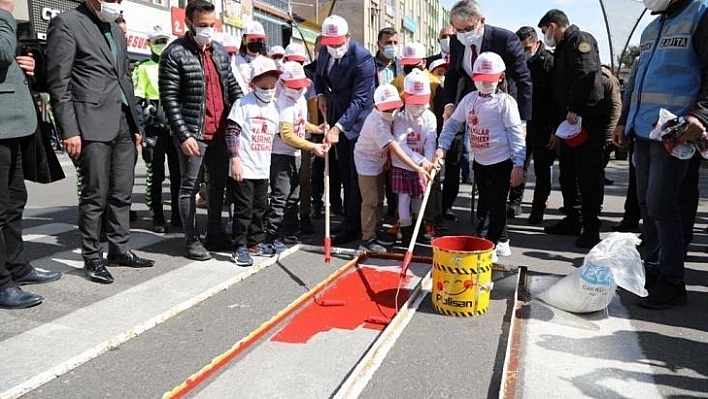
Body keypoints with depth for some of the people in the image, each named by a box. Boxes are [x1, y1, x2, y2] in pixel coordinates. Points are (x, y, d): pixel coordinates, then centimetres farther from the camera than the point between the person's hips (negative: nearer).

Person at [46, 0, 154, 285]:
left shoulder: (117, 31, 19)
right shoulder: (67, 23, -3)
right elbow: (58, 82, -9)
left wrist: (136, 125, 17)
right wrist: (69, 131, -15)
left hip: (123, 124, 7)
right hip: (92, 124, -7)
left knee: (122, 193, 10)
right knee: (95, 195, -3)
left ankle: (119, 250, 21)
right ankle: (92, 259, 9)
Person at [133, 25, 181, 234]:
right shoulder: (143, 68, 4)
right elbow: (137, 101, -4)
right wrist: (140, 130, -14)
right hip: (154, 128, -4)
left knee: (178, 173, 6)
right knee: (155, 175, -1)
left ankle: (177, 215, 15)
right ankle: (158, 219, 6)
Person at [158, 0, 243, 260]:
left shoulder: (220, 51, 12)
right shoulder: (174, 54, -8)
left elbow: (232, 86, 17)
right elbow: (170, 99, -11)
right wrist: (183, 135, -17)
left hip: (221, 131, 7)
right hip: (194, 134, -7)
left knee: (219, 183, 14)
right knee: (190, 186, 4)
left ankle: (215, 234, 29)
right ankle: (191, 240, 15)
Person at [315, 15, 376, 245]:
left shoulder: (363, 59, -23)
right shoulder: (325, 52, 0)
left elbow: (359, 100, -28)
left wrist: (337, 128, -36)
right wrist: (321, 94, 0)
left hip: (359, 121, -8)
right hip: (338, 116, 8)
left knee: (356, 177, -4)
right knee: (345, 174, 15)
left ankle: (351, 227, 3)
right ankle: (351, 222, 28)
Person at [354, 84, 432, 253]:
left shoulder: (391, 116, -7)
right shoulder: (377, 122, -32)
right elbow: (395, 148, -39)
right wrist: (418, 168, -45)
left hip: (380, 160, 9)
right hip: (367, 160, -9)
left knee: (379, 199, 14)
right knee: (370, 201, -8)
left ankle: (374, 231, 26)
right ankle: (367, 239, -1)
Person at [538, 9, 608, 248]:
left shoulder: (580, 40, -4)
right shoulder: (561, 50, 25)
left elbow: (586, 74, -22)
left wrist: (574, 109, -24)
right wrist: (557, 129, 22)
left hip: (587, 119, -10)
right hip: (569, 122, 10)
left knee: (588, 174, -8)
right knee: (568, 174, 12)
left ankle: (591, 227, -2)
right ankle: (572, 220, 22)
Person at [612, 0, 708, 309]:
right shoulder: (650, 28, 20)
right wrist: (624, 120, 21)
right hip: (643, 131, 7)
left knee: (660, 205, -9)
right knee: (646, 203, 9)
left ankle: (672, 281, 2)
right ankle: (652, 269, 19)